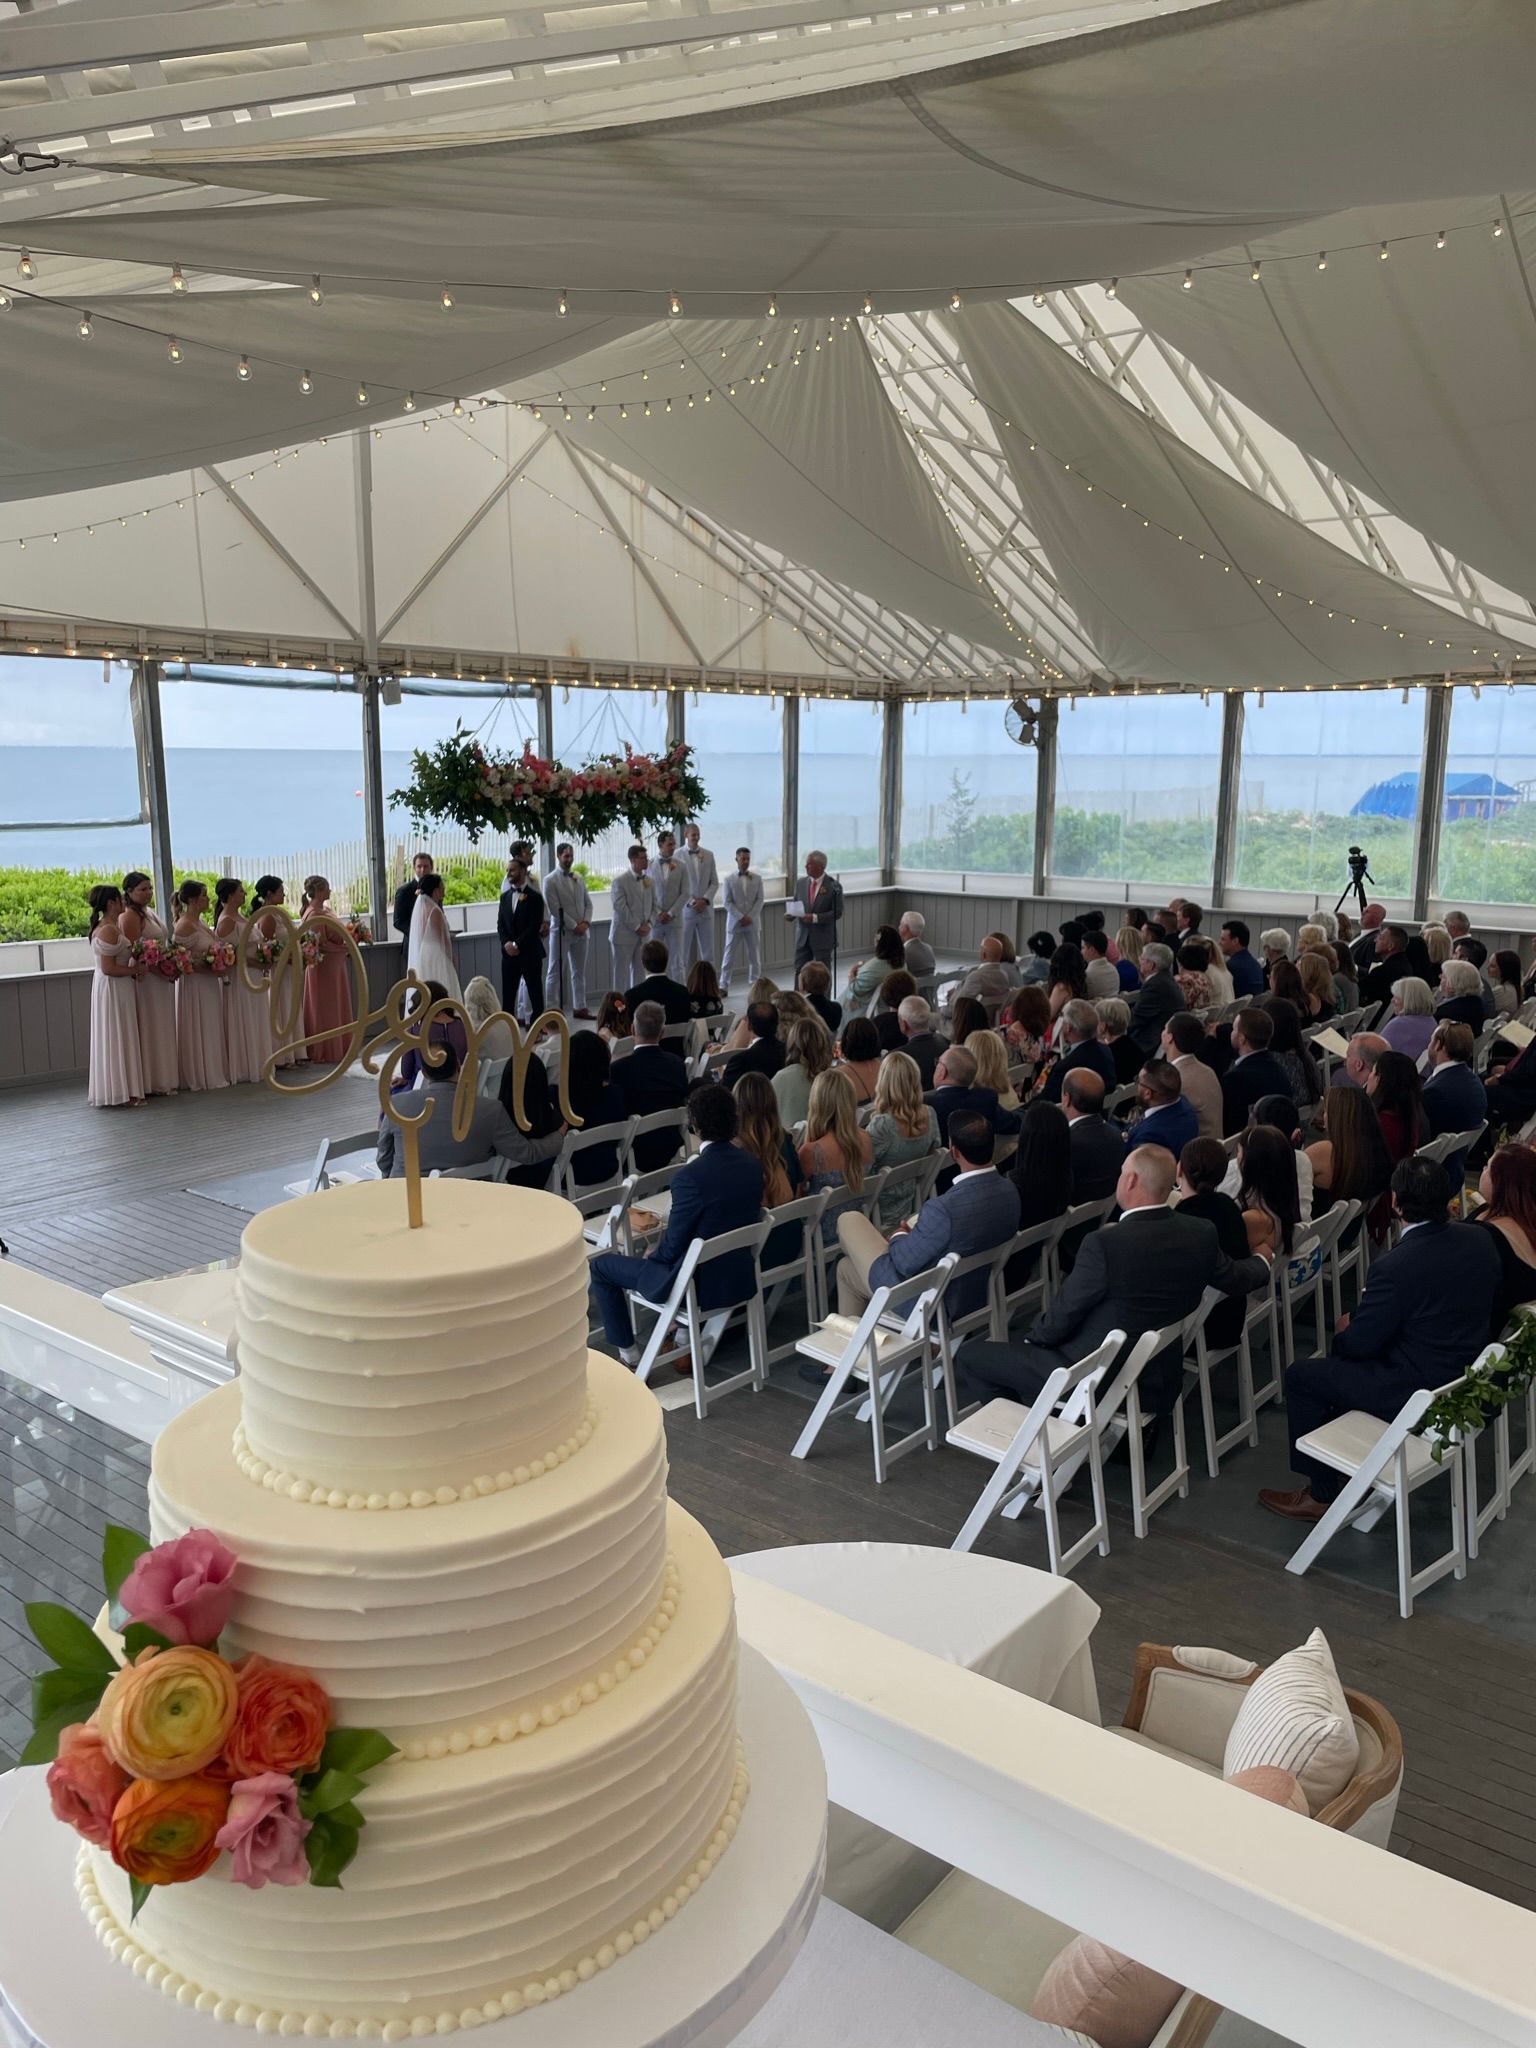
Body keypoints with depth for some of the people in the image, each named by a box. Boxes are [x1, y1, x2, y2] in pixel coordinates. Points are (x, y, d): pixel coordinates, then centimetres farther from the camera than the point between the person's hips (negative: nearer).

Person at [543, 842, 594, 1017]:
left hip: (581, 931, 6)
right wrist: (574, 926, -14)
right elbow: (555, 909, -12)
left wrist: (586, 922, -6)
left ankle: (580, 1007, 16)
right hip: (561, 931, -5)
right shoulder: (550, 880, -6)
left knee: (579, 971, 10)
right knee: (556, 972, -1)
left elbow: (588, 903, 11)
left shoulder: (580, 878, 11)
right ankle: (552, 1009, 1)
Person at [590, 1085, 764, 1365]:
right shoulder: (752, 1165, -5)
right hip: (740, 1278, 7)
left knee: (600, 1265, 12)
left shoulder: (693, 1176, -26)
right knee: (660, 1254, 35)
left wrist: (651, 1255, 6)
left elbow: (673, 1246, -17)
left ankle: (629, 1355, 18)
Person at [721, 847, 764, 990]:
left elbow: (760, 900, 2)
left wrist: (750, 917, -11)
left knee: (755, 956, 6)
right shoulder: (729, 879, 1)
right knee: (730, 955, -2)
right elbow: (727, 903, -4)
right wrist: (741, 917, -14)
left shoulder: (757, 878, 6)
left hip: (753, 922, 2)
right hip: (734, 922, -2)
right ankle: (723, 985, 0)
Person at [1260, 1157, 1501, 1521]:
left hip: (1417, 1393, -8)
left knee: (1301, 1376, 8)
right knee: (1346, 1358, 27)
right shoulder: (1480, 1238, -8)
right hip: (1467, 1377, 8)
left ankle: (1321, 1494, 18)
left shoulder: (1395, 1266, -29)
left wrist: (1343, 1329, 5)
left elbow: (1360, 1343, -18)